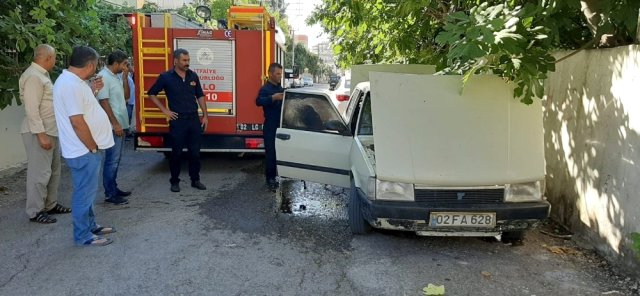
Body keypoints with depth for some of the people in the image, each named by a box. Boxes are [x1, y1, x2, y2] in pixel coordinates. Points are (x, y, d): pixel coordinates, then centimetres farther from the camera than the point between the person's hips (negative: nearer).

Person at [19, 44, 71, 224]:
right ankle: (35, 211, 6)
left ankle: (50, 205, 27)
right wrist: (41, 134, -23)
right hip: (39, 133, -10)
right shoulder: (33, 76, -17)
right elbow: (31, 109, -22)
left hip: (51, 131, 10)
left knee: (53, 171, 16)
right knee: (40, 173, -4)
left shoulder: (42, 75, 14)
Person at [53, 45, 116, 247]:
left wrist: (93, 91, 14)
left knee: (87, 191, 20)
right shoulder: (71, 84, -23)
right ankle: (83, 235, 12)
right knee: (84, 193, 1)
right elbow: (77, 121, -25)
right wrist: (93, 147, -17)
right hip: (84, 151, -11)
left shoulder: (72, 81, 11)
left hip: (86, 149, 11)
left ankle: (90, 225, 34)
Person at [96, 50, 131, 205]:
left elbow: (125, 96, 22)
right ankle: (110, 195, 1)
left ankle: (113, 188, 27)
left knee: (116, 159, 16)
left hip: (121, 124, 10)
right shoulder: (103, 77, -16)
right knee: (112, 160, -5)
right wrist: (115, 124, -22)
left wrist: (126, 77, 12)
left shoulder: (116, 76, 13)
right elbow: (104, 102, -21)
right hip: (113, 126, -10)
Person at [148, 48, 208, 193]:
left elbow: (200, 96, 12)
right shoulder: (166, 77, -4)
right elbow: (151, 94, 3)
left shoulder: (193, 76, 6)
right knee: (176, 153, 5)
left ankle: (195, 180, 20)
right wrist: (165, 110, -2)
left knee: (195, 152, 7)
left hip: (194, 120, 3)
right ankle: (175, 181, 18)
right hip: (177, 121, -3)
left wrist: (205, 116, 8)